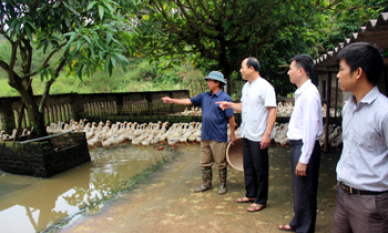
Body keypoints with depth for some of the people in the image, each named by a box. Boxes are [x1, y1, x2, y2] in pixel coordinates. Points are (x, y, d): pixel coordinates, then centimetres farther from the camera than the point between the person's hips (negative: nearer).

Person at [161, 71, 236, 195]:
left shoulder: (225, 98, -11)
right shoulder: (204, 96, 7)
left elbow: (231, 118, -9)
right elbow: (189, 101, 10)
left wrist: (232, 134, -7)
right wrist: (171, 100, 7)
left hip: (218, 138, -6)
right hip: (205, 136, 6)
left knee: (221, 163, 7)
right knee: (205, 163, 15)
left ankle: (223, 185, 22)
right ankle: (206, 184, 29)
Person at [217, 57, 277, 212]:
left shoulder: (265, 87, -15)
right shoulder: (246, 86, 12)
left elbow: (272, 111, -18)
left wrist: (267, 134, -22)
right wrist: (230, 105, 6)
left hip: (259, 137, -8)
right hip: (246, 135, 8)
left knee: (260, 170, 4)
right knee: (248, 167, 18)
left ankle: (261, 201, 19)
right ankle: (251, 194, 34)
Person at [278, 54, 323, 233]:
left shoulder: (309, 93, -19)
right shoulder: (301, 92, 11)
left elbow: (311, 128, -23)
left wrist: (303, 159, -22)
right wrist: (299, 154, 16)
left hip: (305, 147, -10)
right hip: (297, 145, 10)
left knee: (304, 192, 5)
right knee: (298, 189, 23)